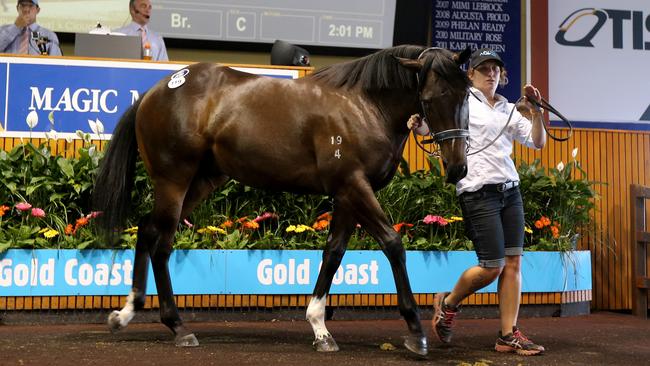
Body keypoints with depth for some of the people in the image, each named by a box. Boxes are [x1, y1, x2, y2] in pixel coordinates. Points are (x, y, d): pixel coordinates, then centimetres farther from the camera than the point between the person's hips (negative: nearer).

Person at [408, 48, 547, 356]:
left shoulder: (510, 109, 16)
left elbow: (538, 142, 13)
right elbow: (431, 124, -6)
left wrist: (536, 113, -2)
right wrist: (417, 125, -28)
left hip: (510, 191, 6)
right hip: (479, 192, -6)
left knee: (513, 263, -1)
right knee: (492, 266, -7)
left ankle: (509, 335, 4)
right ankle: (448, 304, 19)